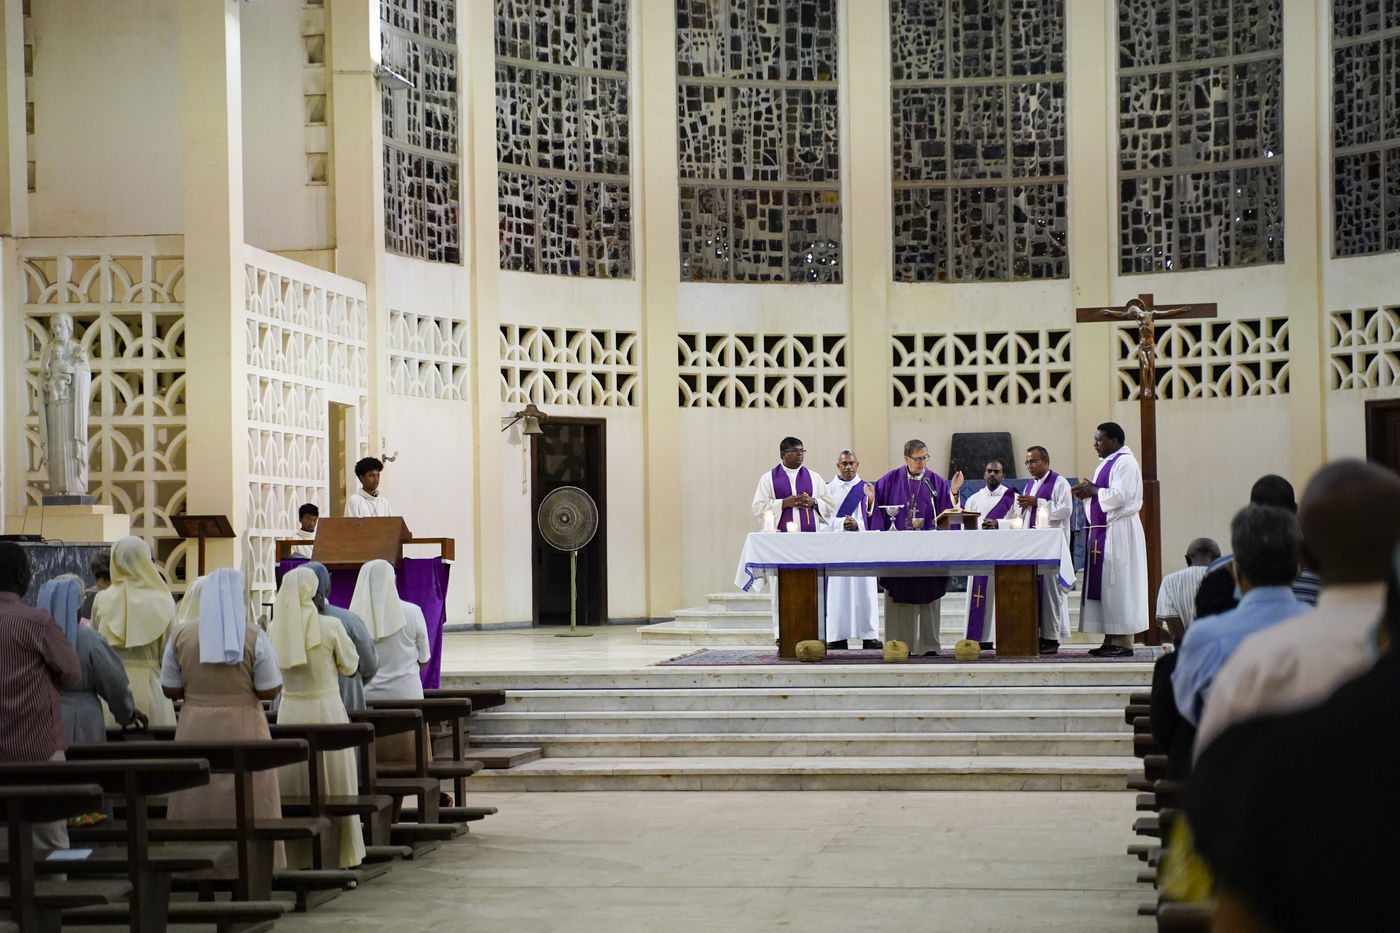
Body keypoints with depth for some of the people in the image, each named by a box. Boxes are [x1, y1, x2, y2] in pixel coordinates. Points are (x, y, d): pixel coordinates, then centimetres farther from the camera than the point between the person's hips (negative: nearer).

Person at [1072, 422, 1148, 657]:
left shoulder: (1125, 463, -12)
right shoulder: (1105, 463, 19)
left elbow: (1120, 495, -22)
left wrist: (1093, 491, -12)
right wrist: (1086, 492, 3)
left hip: (1119, 531, -10)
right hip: (1102, 530, 10)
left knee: (1118, 585, -9)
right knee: (1103, 585, 8)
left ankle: (1124, 643, -7)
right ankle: (1110, 641, 10)